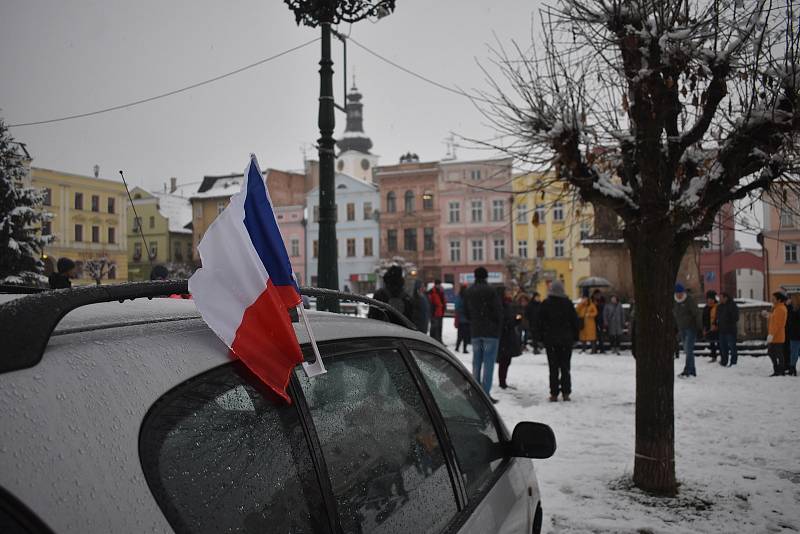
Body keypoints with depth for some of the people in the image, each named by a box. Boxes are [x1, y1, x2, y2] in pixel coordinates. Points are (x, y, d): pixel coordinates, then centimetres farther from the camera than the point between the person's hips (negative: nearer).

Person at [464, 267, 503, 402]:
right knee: (489, 362, -4)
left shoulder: (469, 292, 6)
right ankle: (485, 393, -7)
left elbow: (466, 312, 11)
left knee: (476, 361, 13)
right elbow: (498, 311, -11)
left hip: (475, 331, 5)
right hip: (490, 331, -5)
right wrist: (498, 326, 5)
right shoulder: (490, 291, -12)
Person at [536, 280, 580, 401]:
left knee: (553, 368, 2)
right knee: (565, 367, 7)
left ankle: (554, 394, -1)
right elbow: (575, 320, 3)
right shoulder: (567, 303, -1)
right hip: (566, 340, 1)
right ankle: (566, 393, 5)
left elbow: (539, 322, -2)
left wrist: (540, 337, 5)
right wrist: (575, 336, 11)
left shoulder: (545, 304, -3)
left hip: (550, 340, -1)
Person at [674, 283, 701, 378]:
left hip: (691, 328, -7)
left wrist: (699, 328, -17)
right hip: (682, 329, 7)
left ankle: (687, 371, -16)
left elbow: (696, 314, -13)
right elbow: (674, 317, 16)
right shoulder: (674, 303, 9)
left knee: (689, 349, -13)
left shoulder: (689, 300, -10)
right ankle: (692, 371, 17)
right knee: (687, 350, 10)